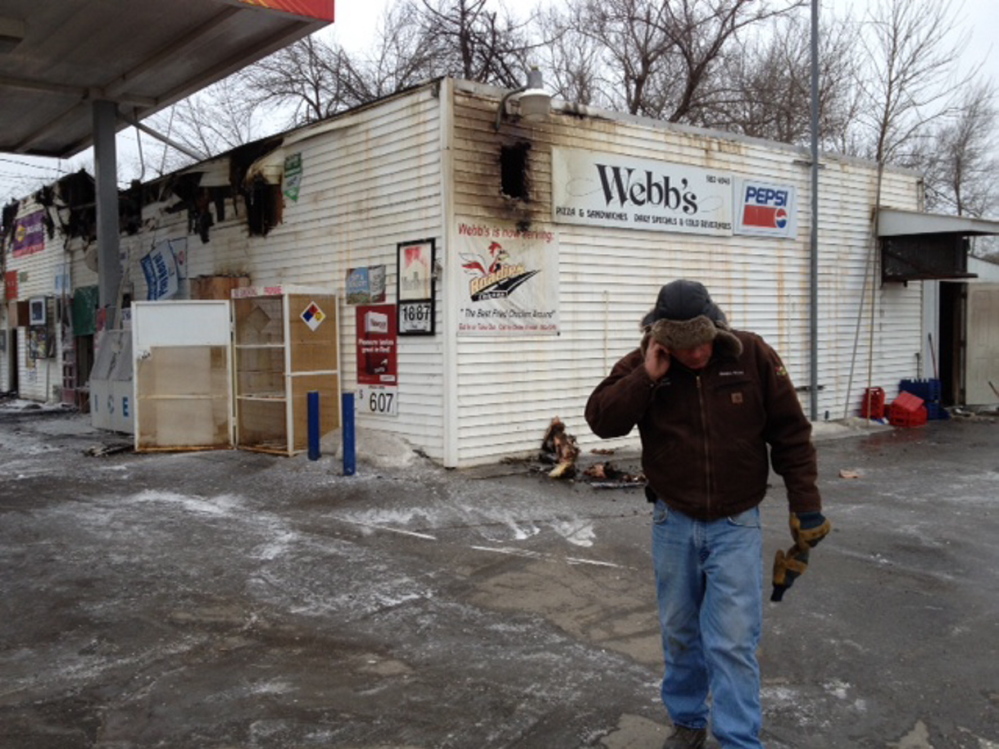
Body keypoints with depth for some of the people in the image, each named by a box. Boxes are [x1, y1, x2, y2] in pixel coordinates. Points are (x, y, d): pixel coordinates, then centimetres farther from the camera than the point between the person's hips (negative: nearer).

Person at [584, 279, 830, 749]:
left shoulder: (753, 355, -10)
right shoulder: (642, 364, -6)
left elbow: (791, 433, -5)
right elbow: (600, 420, -15)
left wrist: (806, 507, -5)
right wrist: (647, 377, -24)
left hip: (736, 525, -2)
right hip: (673, 524, 2)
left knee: (732, 641, -5)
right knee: (680, 632, 16)